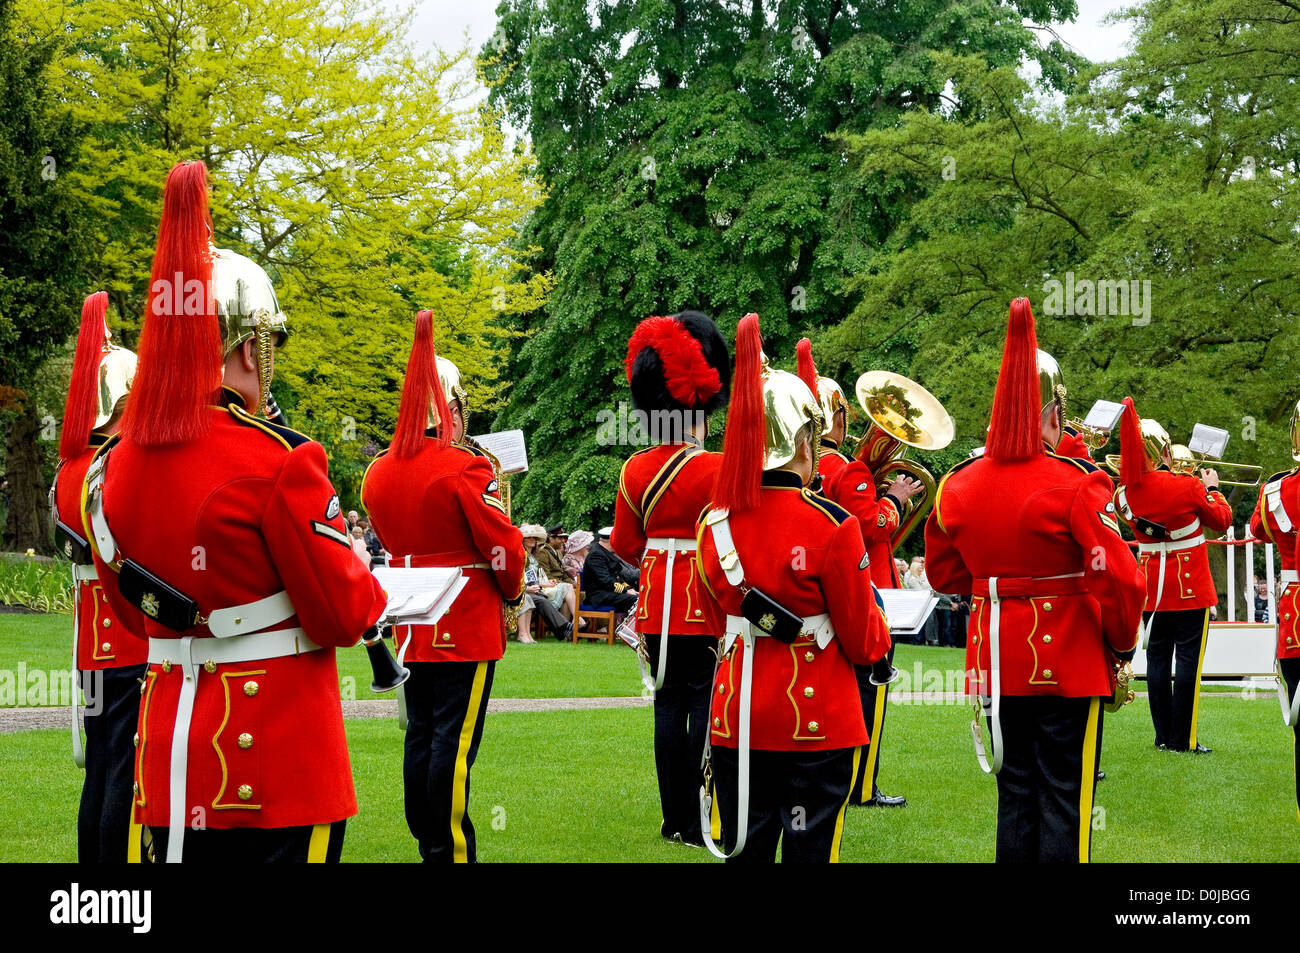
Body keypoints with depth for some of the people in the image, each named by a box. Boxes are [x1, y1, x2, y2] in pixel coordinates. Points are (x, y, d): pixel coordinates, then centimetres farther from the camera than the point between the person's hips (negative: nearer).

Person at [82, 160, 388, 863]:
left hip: (169, 747, 6)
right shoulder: (278, 461, -15)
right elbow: (344, 614, -10)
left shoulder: (116, 466, 5)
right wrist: (368, 586, 10)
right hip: (279, 763, -6)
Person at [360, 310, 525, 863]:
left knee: (421, 736, 12)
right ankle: (451, 852, -2)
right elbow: (503, 545, -10)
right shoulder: (465, 469, -15)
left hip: (413, 627, 6)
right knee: (455, 741, -4)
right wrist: (514, 591, 7)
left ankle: (427, 843, 18)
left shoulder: (378, 473, 4)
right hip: (468, 626, -6)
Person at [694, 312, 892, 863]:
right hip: (818, 718, -4)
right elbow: (865, 643, -4)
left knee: (744, 851, 10)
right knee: (810, 852, 3)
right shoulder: (830, 526, -13)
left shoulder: (713, 523, 0)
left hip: (737, 716, 4)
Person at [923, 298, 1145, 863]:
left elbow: (943, 573, 14)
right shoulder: (1077, 484, -14)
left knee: (1015, 797, 13)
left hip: (998, 662, 5)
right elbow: (1118, 579, -17)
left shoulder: (959, 486, 2)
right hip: (1069, 662, -5)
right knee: (1064, 800, 1)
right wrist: (1122, 646, -2)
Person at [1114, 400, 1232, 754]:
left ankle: (1163, 736, 12)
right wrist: (1212, 488, 17)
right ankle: (1183, 739, -2)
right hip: (1191, 587, -4)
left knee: (1157, 657, 9)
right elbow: (1222, 520, 0)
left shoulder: (1126, 493, -8)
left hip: (1151, 587, 4)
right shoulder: (1188, 487, -12)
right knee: (1188, 658, -1)